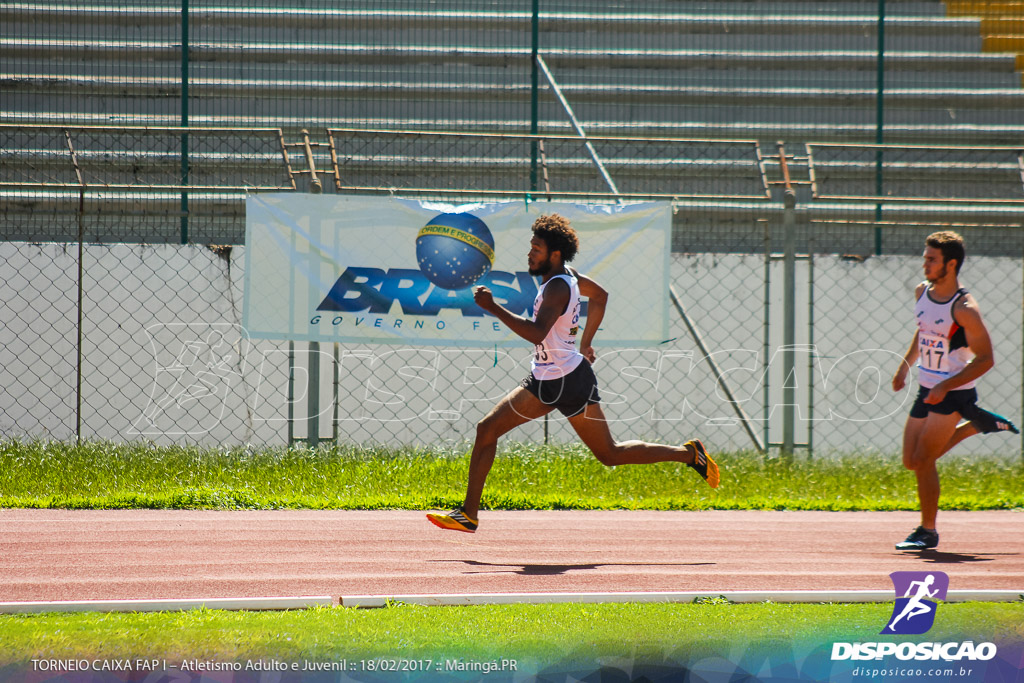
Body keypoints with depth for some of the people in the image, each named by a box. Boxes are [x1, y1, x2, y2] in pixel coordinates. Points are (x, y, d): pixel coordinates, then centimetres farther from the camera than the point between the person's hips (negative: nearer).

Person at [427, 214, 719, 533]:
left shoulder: (558, 287, -23)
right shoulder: (567, 276, 6)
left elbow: (536, 333, -37)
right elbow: (600, 294, 25)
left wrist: (493, 307, -34)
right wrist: (585, 342, 27)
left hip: (569, 381, -10)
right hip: (543, 382, 10)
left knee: (609, 454, 1)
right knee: (487, 429, 1)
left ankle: (689, 453, 15)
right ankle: (468, 515, 2)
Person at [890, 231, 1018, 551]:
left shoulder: (965, 309, -22)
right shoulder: (922, 293, 1)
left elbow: (985, 359, -20)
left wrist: (946, 387, -26)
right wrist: (905, 365, 15)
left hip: (954, 393, -8)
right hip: (927, 390, 8)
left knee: (922, 459, -10)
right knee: (911, 461, 10)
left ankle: (928, 531, 6)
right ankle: (976, 425, 26)